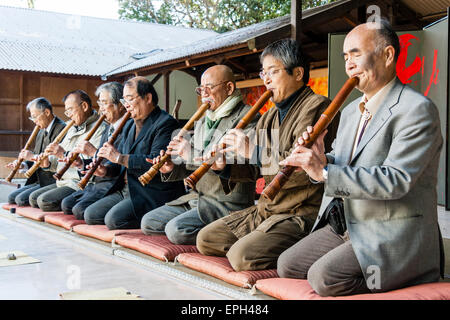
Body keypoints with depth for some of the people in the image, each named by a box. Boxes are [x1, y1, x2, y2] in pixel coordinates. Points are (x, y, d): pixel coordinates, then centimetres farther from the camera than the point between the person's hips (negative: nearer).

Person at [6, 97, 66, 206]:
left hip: (52, 181, -9)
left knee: (21, 199, -19)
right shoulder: (41, 132, 18)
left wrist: (33, 156, -19)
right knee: (11, 198, -1)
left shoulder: (62, 129, -12)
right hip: (38, 181, 9)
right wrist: (23, 165, 0)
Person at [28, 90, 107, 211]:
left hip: (80, 185, -10)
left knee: (44, 201, -20)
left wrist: (65, 154, -24)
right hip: (62, 182, 10)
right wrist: (48, 163, 0)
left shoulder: (100, 129, -11)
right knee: (33, 198, 4)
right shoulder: (72, 129, 21)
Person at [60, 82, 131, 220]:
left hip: (113, 184, -9)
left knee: (79, 209, -20)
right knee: (66, 204, 0)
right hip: (96, 183, 9)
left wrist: (94, 152, -20)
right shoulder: (108, 129, 19)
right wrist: (82, 163, 4)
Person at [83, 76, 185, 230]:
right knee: (90, 214, 1)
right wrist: (106, 169, -2)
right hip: (126, 191, 10)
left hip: (152, 194, -10)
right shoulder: (130, 125, 19)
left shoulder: (165, 123, -11)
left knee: (113, 219, -25)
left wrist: (120, 158, -21)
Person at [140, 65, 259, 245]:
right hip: (197, 198, 9)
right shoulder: (203, 120, 18)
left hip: (229, 203, -9)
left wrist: (194, 155, -29)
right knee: (148, 223, 5)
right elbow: (190, 166, 22)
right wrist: (171, 169, -4)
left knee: (176, 229, -27)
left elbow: (250, 169, -24)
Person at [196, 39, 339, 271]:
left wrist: (253, 152, -18)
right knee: (205, 239, 6)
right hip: (265, 209, 9)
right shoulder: (269, 117, 17)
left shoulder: (316, 107, -10)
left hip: (302, 214, -9)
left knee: (242, 256, -26)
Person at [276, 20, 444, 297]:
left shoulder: (417, 110, -15)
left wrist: (325, 172, -27)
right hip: (346, 226, 9)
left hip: (392, 235, -8)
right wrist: (321, 160, -10)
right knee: (287, 266, 3)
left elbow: (396, 181, -25)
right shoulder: (351, 110, 14)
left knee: (324, 278, -24)